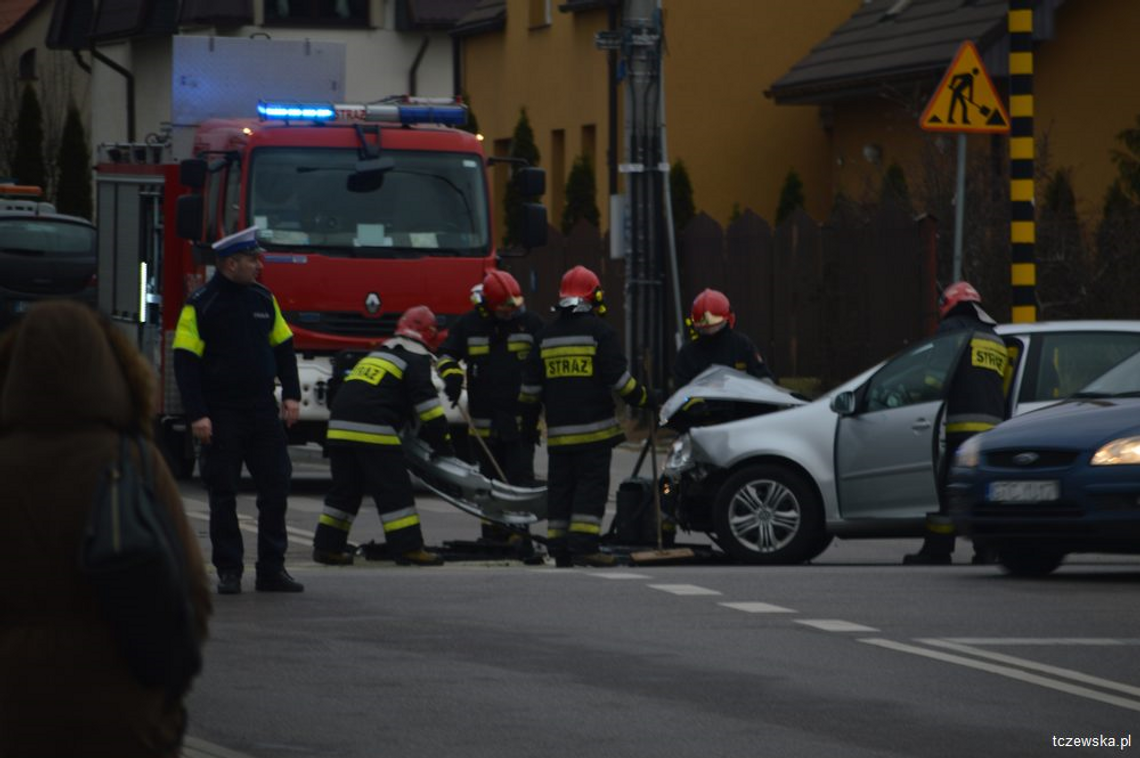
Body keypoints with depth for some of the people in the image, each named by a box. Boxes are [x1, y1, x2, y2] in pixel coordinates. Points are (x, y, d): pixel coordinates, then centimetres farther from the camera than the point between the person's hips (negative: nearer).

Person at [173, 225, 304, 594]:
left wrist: (291, 395, 6)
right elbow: (185, 362, -9)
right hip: (222, 416, -5)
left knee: (275, 488, 1)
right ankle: (228, 571, 8)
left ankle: (271, 570, 7)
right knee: (223, 495, 1)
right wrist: (197, 415, -15)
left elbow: (283, 348, 17)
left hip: (263, 412, 5)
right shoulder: (200, 305, -7)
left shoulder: (263, 299, 10)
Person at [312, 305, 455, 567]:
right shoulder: (416, 357, 3)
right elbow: (426, 401, -7)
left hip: (340, 425, 8)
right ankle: (409, 548, -7)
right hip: (373, 429, -8)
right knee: (394, 489, -4)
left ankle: (327, 546, 16)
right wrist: (442, 440, -1)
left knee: (345, 488, 15)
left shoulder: (380, 352, 29)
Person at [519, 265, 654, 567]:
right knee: (592, 483, -5)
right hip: (594, 427, -5)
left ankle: (558, 547, 7)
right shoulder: (599, 331, -6)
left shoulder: (548, 334, 12)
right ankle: (584, 544, -14)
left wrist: (528, 418, 24)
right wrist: (644, 399, 3)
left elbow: (531, 383, 15)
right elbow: (617, 376, -9)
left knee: (560, 486, 8)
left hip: (558, 429, 5)